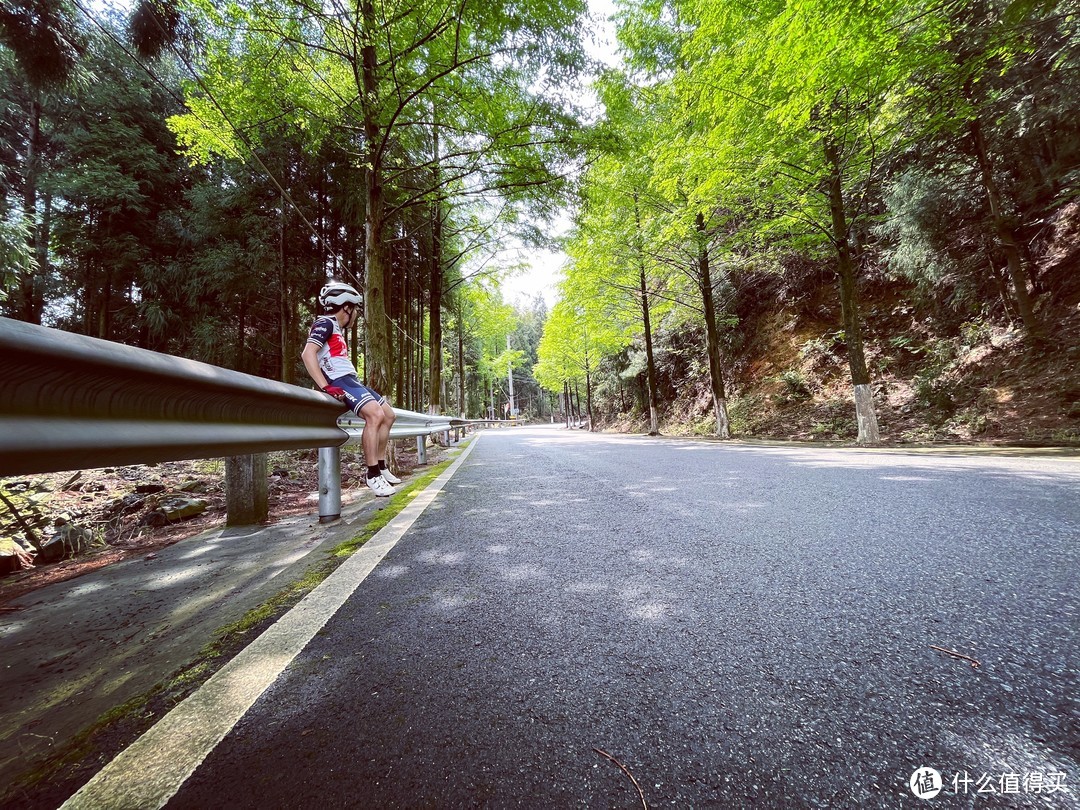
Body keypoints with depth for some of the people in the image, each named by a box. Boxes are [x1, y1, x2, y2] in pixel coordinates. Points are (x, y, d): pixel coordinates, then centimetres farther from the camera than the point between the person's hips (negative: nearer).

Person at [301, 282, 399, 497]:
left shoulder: (337, 328, 23)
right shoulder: (325, 323, -6)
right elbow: (307, 354, -19)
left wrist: (361, 387, 21)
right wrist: (326, 387, -26)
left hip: (351, 379, 10)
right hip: (339, 381, -10)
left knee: (388, 414, 7)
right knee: (375, 414, -27)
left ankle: (381, 467, 13)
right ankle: (373, 475, -21)